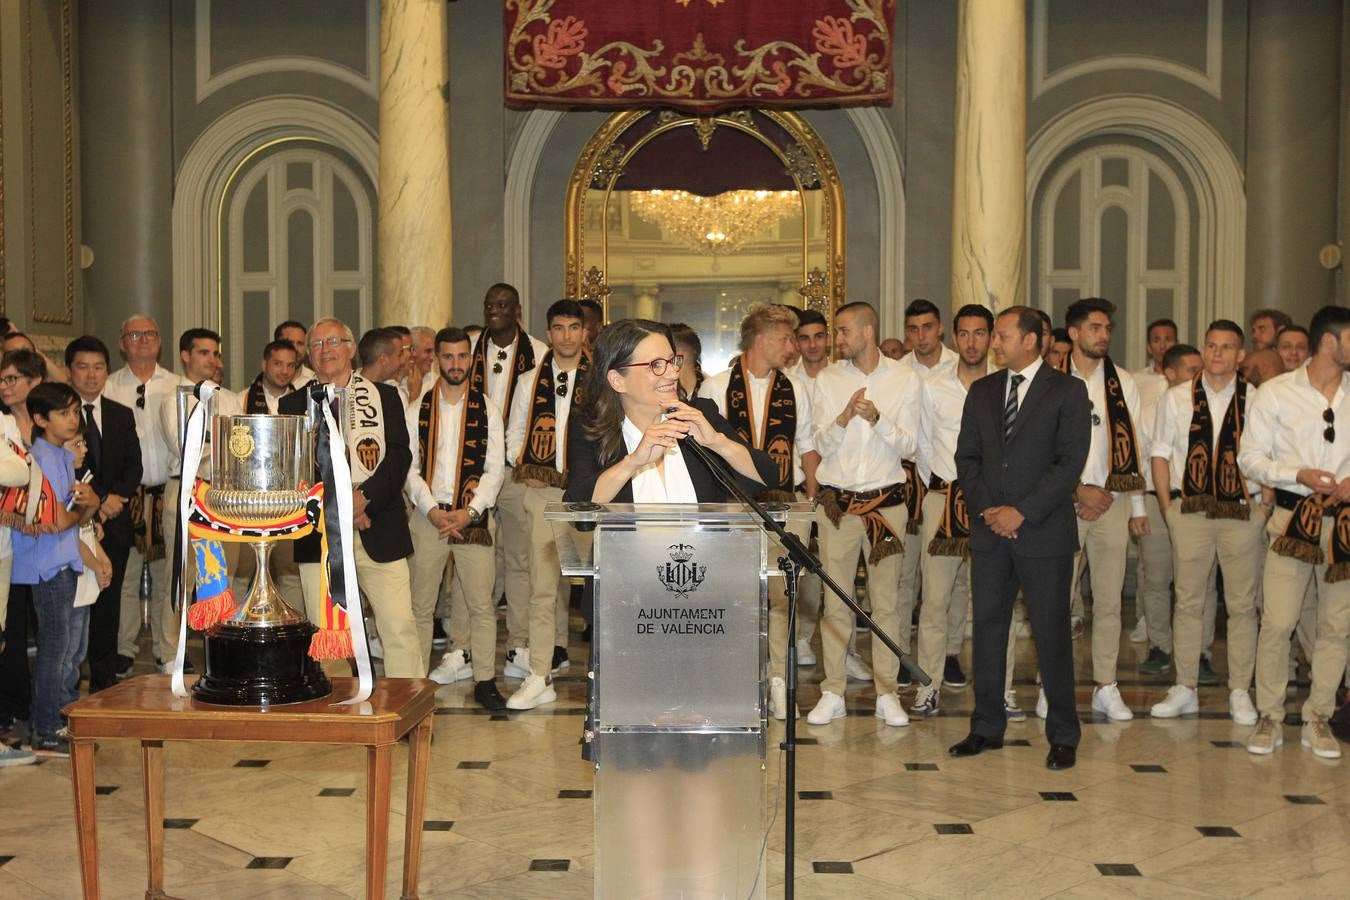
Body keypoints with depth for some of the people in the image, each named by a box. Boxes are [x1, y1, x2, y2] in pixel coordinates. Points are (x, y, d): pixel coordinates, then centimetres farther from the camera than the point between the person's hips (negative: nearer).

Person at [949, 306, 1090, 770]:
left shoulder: (1068, 390, -2)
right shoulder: (982, 391, 13)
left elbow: (1071, 462, -9)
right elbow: (966, 456, 13)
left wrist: (1022, 512, -14)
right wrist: (985, 508, -3)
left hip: (1044, 531, -4)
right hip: (989, 530, 5)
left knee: (1051, 631, 0)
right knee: (987, 627, 7)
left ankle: (1063, 735, 11)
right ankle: (987, 727, 18)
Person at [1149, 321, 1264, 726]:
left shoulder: (1257, 401, 1)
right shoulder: (1177, 398, 6)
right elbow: (1160, 452, 8)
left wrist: (1264, 505, -5)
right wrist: (1167, 506, 2)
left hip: (1243, 512, -1)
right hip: (1190, 511, 1)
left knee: (1242, 605, 5)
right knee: (1188, 602, 6)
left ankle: (1240, 693, 14)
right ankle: (1185, 689, 15)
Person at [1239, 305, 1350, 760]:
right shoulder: (1275, 393, -1)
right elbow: (1250, 457, -1)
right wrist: (1298, 475, -15)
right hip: (1293, 517, -3)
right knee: (1276, 623, -5)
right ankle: (1270, 718, 10)